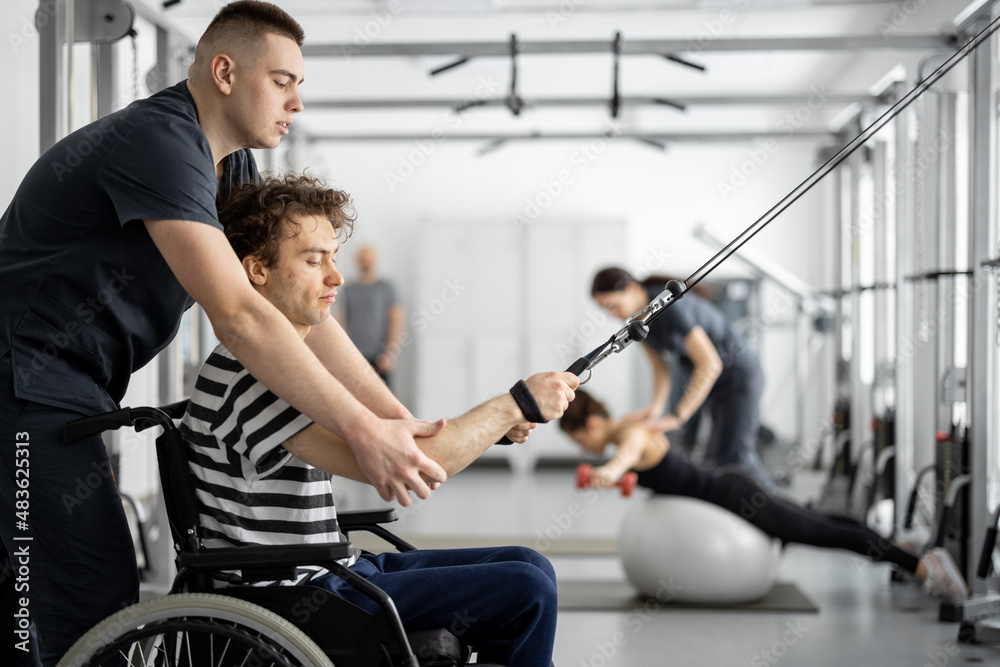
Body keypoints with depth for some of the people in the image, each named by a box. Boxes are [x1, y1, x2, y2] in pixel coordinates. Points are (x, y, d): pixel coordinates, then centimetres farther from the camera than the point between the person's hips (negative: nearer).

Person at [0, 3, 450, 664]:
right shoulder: (160, 143, -21)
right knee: (94, 601, -13)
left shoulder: (232, 168, 9)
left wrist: (403, 422, -5)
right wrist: (363, 432, -30)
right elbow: (239, 317, -29)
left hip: (65, 390, 10)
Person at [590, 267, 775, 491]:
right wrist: (657, 405, -19)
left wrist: (677, 417, -36)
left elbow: (710, 364, -35)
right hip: (710, 380, 9)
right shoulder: (637, 318, -6)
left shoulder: (671, 307, -32)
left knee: (732, 456, -13)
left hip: (738, 374, -9)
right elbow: (660, 367, 1)